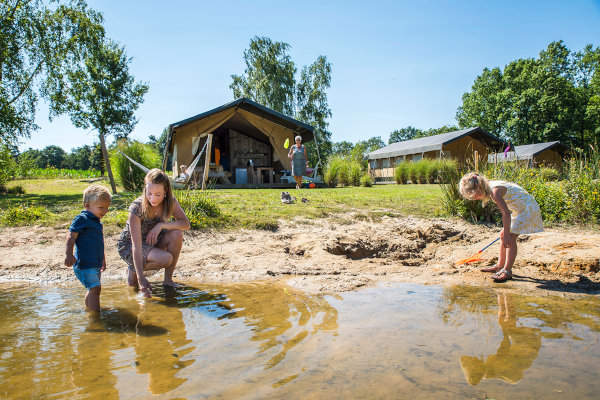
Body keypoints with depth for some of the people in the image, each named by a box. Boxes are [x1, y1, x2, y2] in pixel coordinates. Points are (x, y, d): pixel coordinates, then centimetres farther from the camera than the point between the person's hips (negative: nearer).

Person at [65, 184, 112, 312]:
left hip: (95, 264, 9)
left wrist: (103, 259, 33)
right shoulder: (81, 219, -10)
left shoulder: (97, 222, 16)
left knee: (93, 290, 19)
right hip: (84, 264, -9)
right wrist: (69, 254, -27)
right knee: (95, 288, -16)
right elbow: (71, 236, -17)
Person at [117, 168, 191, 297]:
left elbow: (186, 224, -18)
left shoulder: (170, 201, -16)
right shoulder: (136, 208, -30)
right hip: (129, 246, -4)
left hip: (153, 241, 5)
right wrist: (141, 278, -38)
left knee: (177, 234, -26)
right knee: (166, 259, -31)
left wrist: (161, 225, -31)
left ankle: (168, 279, -11)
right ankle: (133, 271, 0)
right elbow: (136, 246, -33)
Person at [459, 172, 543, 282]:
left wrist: (507, 234, -27)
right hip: (519, 208, 10)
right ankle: (500, 266, 20)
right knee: (503, 235, 11)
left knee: (510, 238, -13)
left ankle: (507, 270, -9)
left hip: (526, 207, -10)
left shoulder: (494, 191, -25)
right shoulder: (489, 186, 4)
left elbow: (506, 213, -29)